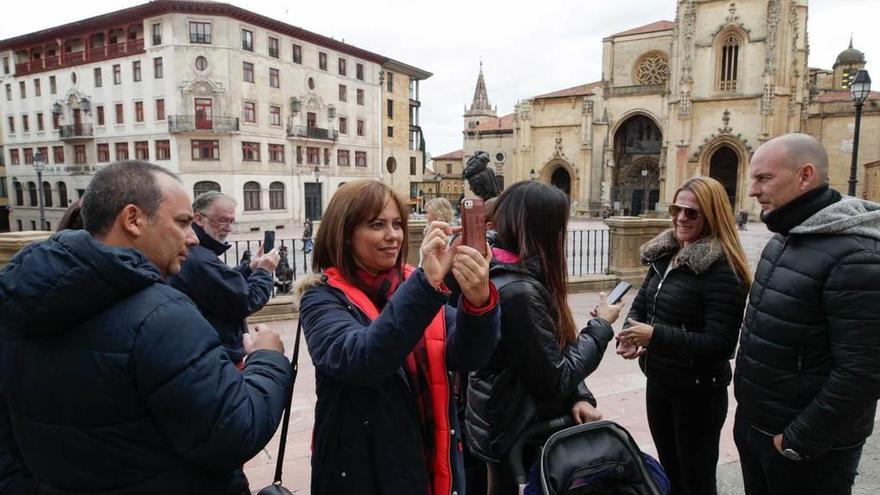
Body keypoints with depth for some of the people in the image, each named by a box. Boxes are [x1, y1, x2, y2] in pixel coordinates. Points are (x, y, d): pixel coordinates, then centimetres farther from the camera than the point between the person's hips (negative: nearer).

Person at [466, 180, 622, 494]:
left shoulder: (521, 277, 2)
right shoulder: (519, 291, -28)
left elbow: (550, 355, 8)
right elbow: (554, 379, -23)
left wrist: (579, 397, -7)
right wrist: (602, 326, -11)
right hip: (516, 434, -8)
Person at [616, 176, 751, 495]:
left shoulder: (722, 269, -21)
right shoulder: (664, 253, 2)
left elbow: (720, 344, -23)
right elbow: (641, 302, 10)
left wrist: (655, 336, -29)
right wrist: (631, 332, -11)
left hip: (698, 391, -7)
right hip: (658, 380, 7)